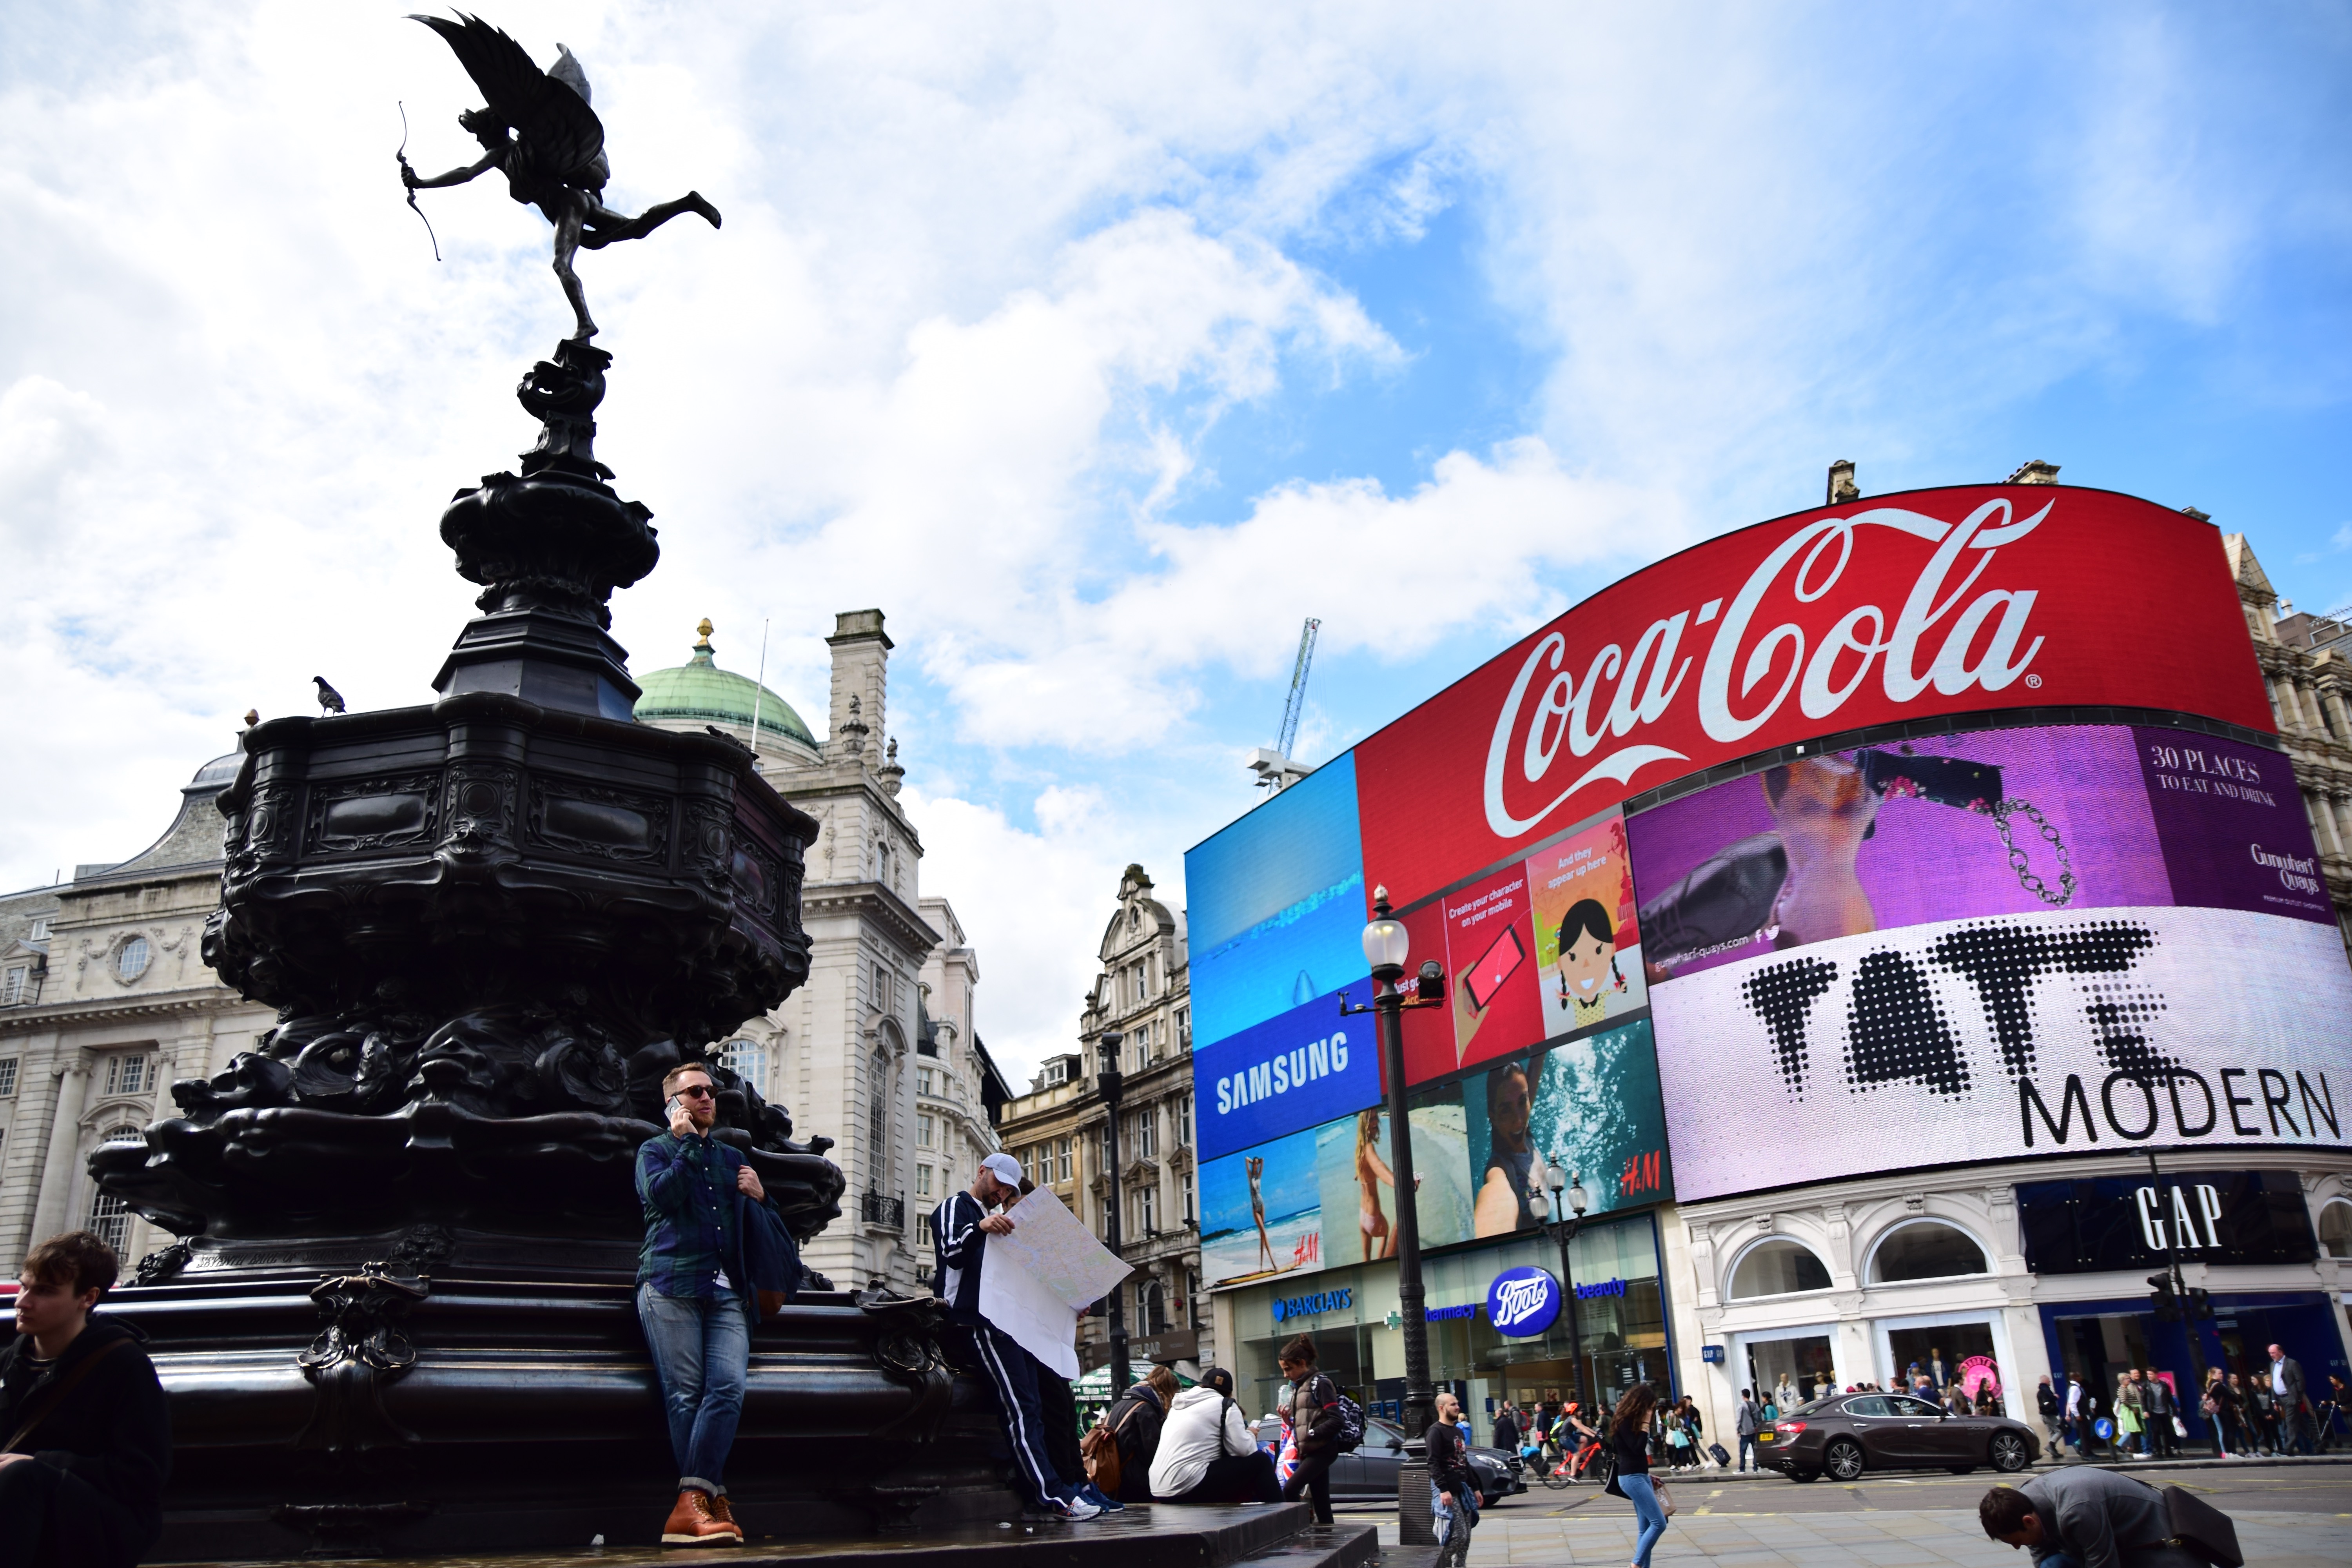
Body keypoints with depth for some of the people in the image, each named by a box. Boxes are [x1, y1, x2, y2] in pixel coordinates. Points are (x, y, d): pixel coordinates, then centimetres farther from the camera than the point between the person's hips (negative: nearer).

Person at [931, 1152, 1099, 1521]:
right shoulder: (955, 1207, 6)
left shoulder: (994, 1220, 32)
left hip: (1004, 1323, 9)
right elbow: (952, 1253, -15)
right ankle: (1051, 1494, -25)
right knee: (1020, 1404, -20)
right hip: (973, 1322, -9)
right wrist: (980, 1228, -35)